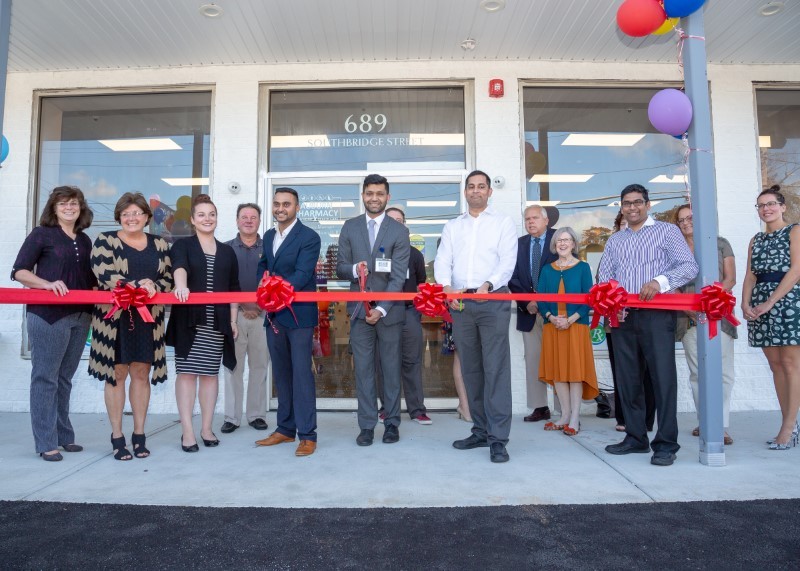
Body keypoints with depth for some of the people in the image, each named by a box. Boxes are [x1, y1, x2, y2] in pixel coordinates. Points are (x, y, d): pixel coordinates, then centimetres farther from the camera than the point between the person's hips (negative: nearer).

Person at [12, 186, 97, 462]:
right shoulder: (41, 234, 1)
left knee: (65, 377, 12)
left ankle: (63, 436, 21)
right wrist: (47, 284, -20)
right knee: (45, 377, -1)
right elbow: (19, 271, -5)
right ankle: (46, 443, 5)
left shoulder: (84, 240, 16)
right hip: (48, 315, -5)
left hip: (80, 316, 5)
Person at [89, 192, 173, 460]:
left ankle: (139, 434, 17)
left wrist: (153, 287, -16)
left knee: (141, 373, 7)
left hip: (148, 317, 3)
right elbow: (104, 276, -12)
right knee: (116, 373, 2)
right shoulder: (105, 241, 2)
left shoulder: (160, 244, 11)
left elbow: (168, 278, 5)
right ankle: (117, 436, 13)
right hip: (115, 315, -2)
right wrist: (137, 285, -22)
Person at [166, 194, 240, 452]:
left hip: (218, 322, 3)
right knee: (186, 371, -1)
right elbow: (179, 267, -18)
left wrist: (233, 320, 9)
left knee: (210, 373, 7)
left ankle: (206, 428, 17)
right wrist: (181, 285, -40)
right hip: (189, 320, -2)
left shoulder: (227, 252, 13)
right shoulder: (182, 245, 4)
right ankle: (187, 431, 6)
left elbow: (234, 289, 14)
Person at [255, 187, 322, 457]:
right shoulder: (268, 236, 15)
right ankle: (285, 429, 24)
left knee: (301, 372, -7)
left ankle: (307, 434, 0)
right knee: (281, 372, 13)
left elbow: (302, 274, -18)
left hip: (298, 313, -7)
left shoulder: (309, 237, -8)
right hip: (274, 314, 7)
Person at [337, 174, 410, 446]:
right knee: (363, 369, 3)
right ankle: (367, 425, 12)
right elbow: (340, 268, 8)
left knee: (391, 368, 6)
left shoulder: (399, 230, 1)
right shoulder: (349, 227, 10)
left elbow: (398, 276, -6)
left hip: (389, 309, -1)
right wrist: (354, 269, -16)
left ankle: (392, 423, 18)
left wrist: (382, 308, -16)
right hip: (359, 308, 2)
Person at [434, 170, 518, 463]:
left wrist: (487, 285, -22)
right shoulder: (452, 227, 17)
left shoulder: (503, 223, 8)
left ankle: (498, 438, -3)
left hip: (493, 301, -4)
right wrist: (447, 286, -15)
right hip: (460, 302, 4)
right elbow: (442, 260, 6)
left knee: (496, 369, -8)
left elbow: (508, 261, -4)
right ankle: (480, 431, 20)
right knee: (470, 369, 9)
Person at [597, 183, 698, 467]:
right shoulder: (614, 240, 19)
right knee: (627, 378, 7)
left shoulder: (666, 231, 6)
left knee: (663, 377, -7)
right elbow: (604, 277, 13)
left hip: (657, 313, -4)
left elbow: (689, 266, -4)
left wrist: (661, 281, -22)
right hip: (622, 316, 5)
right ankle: (636, 438, 18)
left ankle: (666, 444, 1)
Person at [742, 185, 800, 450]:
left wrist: (770, 302, -16)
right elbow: (750, 275, 12)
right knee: (776, 365, 6)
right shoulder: (756, 240, 19)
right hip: (760, 306, 6)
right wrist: (745, 303, -5)